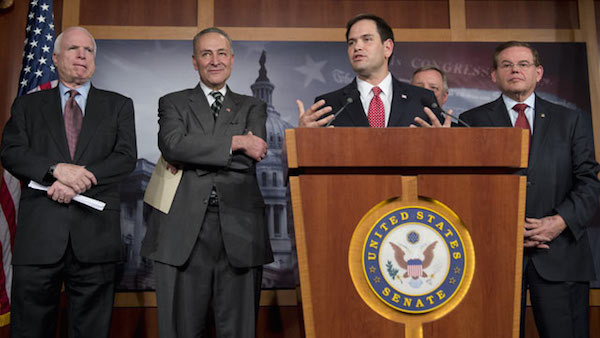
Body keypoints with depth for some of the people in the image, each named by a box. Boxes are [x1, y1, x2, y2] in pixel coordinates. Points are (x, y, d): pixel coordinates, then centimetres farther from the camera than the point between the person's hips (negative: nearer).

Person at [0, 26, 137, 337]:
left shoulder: (118, 105, 13)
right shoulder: (27, 105, 15)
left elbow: (126, 157, 0)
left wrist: (80, 178, -14)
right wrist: (57, 169, -16)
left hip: (95, 233, 0)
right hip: (38, 233, 1)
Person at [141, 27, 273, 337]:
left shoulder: (252, 108, 17)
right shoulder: (173, 103, 14)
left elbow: (252, 155, -2)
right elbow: (172, 145, -8)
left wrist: (191, 156, -5)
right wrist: (235, 141, -10)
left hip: (239, 231, 1)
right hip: (184, 232, 0)